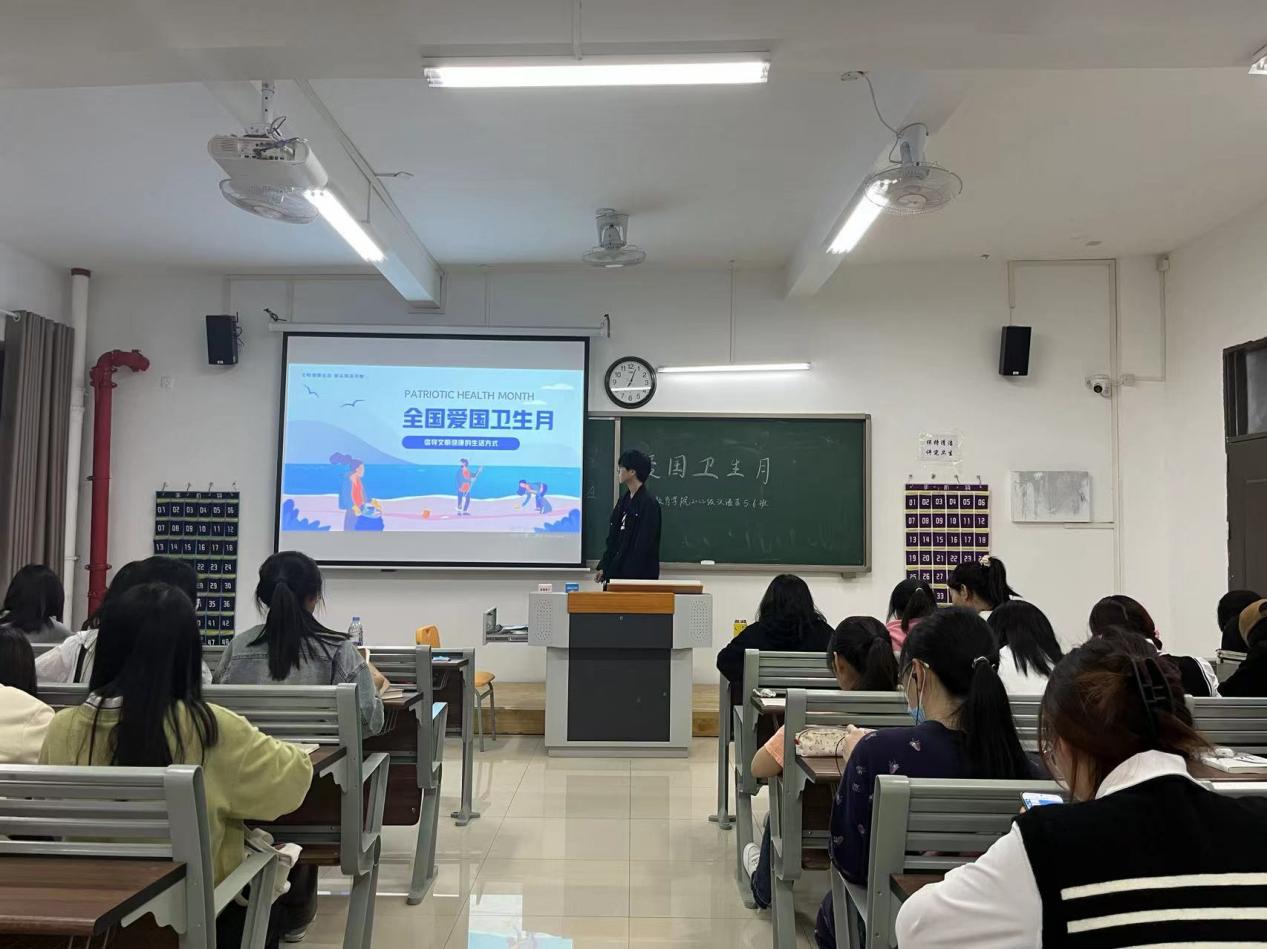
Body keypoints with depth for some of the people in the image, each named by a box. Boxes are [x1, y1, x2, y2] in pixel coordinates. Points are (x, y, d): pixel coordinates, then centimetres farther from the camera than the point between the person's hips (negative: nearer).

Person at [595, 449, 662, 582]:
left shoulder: (649, 504, -14)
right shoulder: (624, 499, 10)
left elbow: (644, 546, -16)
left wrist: (633, 576, -16)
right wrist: (603, 567, 12)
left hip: (639, 576, -7)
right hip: (616, 571, 8)